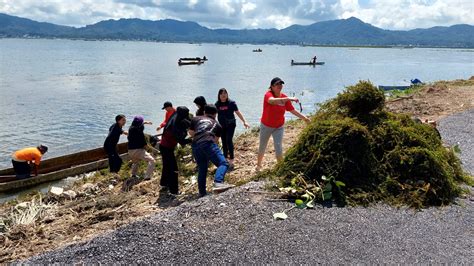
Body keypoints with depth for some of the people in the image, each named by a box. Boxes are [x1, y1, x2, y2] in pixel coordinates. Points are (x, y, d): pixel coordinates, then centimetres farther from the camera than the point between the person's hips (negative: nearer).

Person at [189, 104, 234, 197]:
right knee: (223, 163, -11)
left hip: (195, 146, 4)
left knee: (202, 169, 17)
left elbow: (191, 133, 33)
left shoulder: (195, 119, 26)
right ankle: (218, 183, -38)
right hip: (208, 144, -4)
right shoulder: (217, 124, 24)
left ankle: (202, 193, 21)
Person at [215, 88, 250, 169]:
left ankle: (231, 160, -9)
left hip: (230, 125, -4)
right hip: (221, 125, 4)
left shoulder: (231, 103, -7)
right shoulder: (217, 104, 1)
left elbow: (238, 112, -5)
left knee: (229, 140, -13)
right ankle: (225, 158, 24)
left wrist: (244, 122, -9)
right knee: (224, 142, 10)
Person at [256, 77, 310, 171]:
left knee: (279, 148, -5)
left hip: (279, 127, 2)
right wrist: (288, 99, -57)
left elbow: (293, 110, 2)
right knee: (262, 147, 15)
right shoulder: (268, 94, -21)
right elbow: (272, 101, -46)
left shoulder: (285, 98, -8)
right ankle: (258, 165, 38)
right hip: (266, 126, -2)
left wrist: (304, 118, -2)